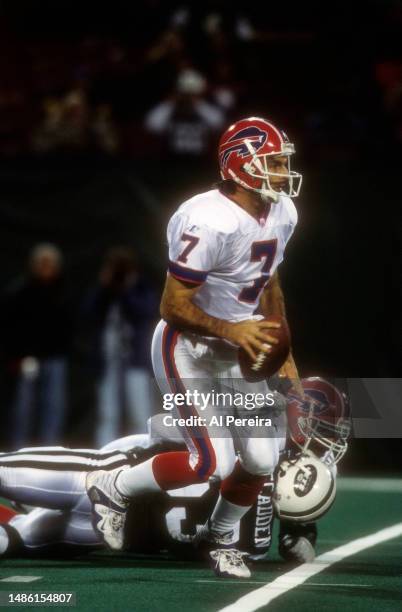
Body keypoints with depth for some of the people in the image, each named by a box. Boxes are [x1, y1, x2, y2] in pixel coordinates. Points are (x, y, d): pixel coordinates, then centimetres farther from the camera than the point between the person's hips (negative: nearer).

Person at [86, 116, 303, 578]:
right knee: (211, 462, -14)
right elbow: (172, 305, -24)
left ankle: (218, 538, 30)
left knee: (262, 459, 3)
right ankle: (112, 489, 10)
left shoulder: (281, 214, -1)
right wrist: (229, 329, -31)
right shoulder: (210, 224, -29)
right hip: (187, 349, -8)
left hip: (236, 349, 8)